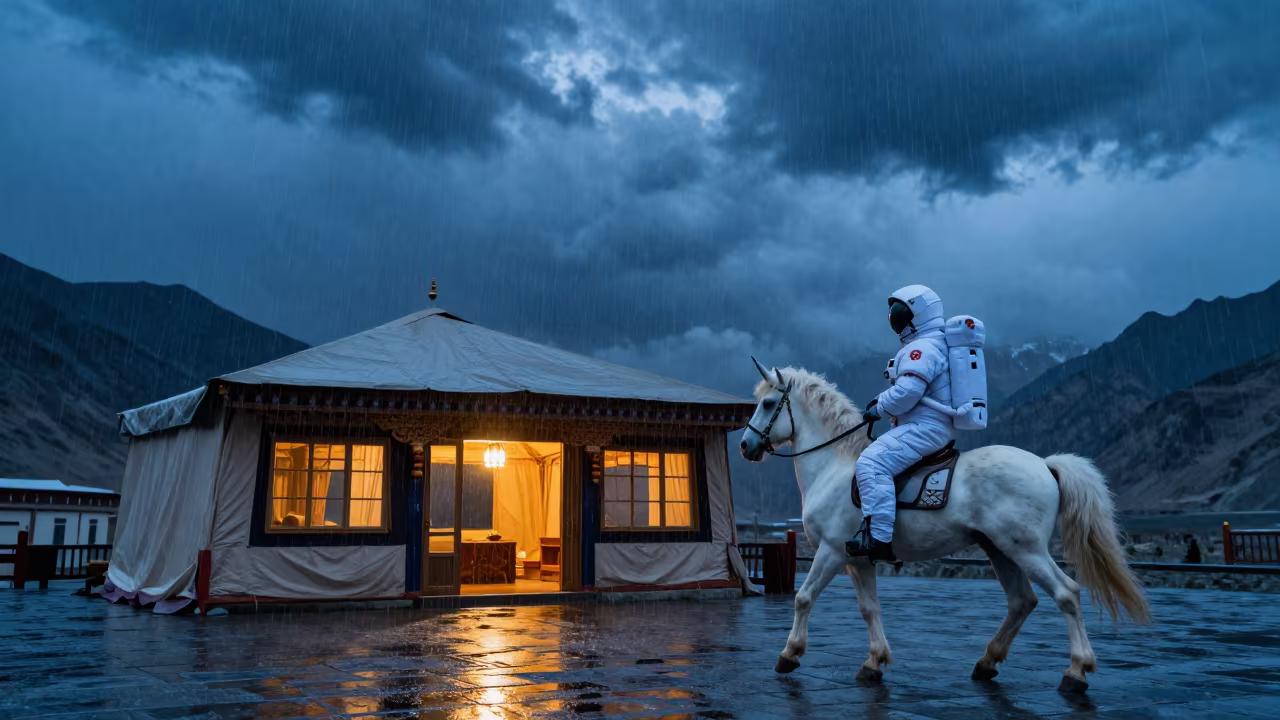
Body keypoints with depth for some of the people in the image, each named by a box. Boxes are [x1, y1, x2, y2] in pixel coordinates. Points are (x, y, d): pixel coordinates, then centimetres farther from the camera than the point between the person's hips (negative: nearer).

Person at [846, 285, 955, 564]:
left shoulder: (922, 348, -13)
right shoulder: (927, 346, 22)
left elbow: (907, 392, -25)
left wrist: (878, 408, -10)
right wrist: (881, 404, 13)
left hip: (925, 426, -12)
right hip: (934, 427, 12)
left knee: (872, 462, -25)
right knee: (877, 460, 25)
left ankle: (879, 537, -33)